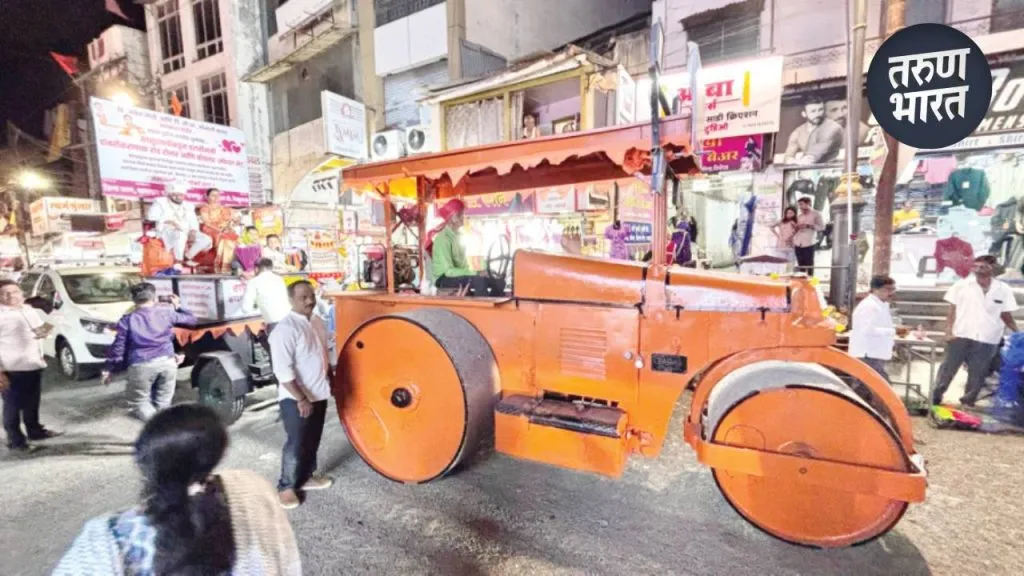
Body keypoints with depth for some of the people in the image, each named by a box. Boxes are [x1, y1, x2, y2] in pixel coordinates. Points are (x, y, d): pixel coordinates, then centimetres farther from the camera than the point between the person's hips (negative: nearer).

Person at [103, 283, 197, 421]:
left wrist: (109, 369, 16)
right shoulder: (166, 311, 9)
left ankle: (154, 418, -15)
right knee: (162, 403, 16)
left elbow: (118, 347, 6)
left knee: (140, 402, 12)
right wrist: (177, 306, 38)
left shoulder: (127, 319, 6)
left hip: (141, 366, -2)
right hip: (167, 362, 2)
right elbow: (191, 320, 23)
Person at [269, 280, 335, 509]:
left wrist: (332, 379, 14)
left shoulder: (316, 322, 6)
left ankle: (307, 476, 37)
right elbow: (283, 371, -23)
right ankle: (286, 486, 24)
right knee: (296, 444, 4)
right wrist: (301, 399, -22)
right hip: (296, 399, -7)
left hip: (319, 394, 8)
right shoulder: (285, 329, -20)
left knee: (312, 440, 19)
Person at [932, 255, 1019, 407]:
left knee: (977, 375, 10)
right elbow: (952, 310, 0)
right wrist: (949, 331, -7)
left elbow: (1006, 316, 8)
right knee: (947, 369, 5)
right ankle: (935, 399, 15)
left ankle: (968, 403, 24)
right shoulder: (961, 285, -2)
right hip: (960, 336, -1)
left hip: (987, 341, 2)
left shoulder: (1004, 290, 2)